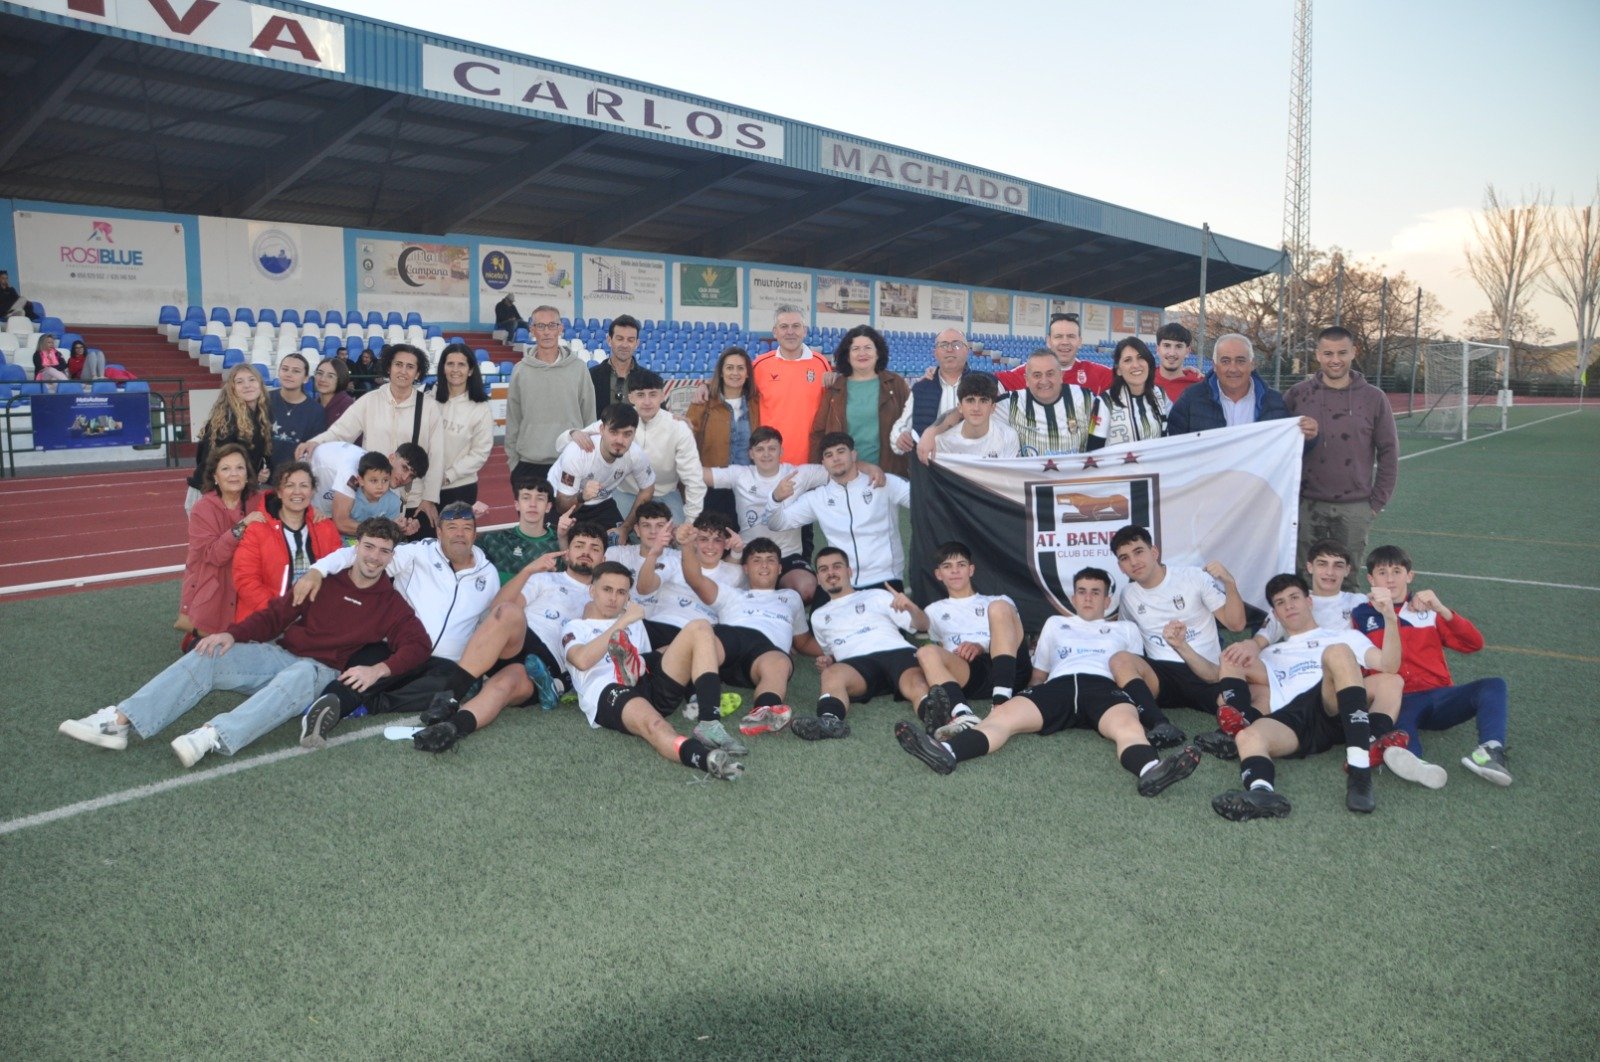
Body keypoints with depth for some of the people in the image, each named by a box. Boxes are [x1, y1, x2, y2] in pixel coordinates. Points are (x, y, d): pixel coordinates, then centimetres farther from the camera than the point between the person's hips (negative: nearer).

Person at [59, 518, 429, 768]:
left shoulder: (392, 604, 4)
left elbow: (418, 645, -6)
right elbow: (276, 614, 10)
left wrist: (379, 669, -23)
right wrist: (233, 633, -6)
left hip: (321, 671, -4)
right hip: (279, 653, 4)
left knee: (298, 677, -41)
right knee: (207, 657, -17)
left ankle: (214, 736, -55)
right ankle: (119, 722, -24)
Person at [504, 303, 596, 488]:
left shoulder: (578, 368, 0)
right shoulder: (521, 371, 3)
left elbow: (589, 417, 3)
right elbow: (513, 420, 7)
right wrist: (512, 460, 5)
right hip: (528, 464, 1)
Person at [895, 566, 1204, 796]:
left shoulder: (1125, 629, 34)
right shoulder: (1056, 623, 38)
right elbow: (1039, 674, 35)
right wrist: (1032, 700, 17)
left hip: (1104, 686, 0)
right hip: (1059, 685, 1)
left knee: (1127, 724, -39)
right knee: (1005, 713, -31)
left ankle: (1150, 771, -73)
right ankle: (946, 751, -58)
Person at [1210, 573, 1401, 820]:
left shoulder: (1344, 637, 30)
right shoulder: (1270, 654, 39)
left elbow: (1388, 667, 13)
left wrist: (1389, 618, -1)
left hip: (1336, 713, -2)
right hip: (1290, 718, 2)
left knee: (1338, 652, -32)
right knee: (1248, 737, -32)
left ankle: (1360, 771, -43)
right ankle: (1262, 792, -66)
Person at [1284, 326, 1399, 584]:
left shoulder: (1374, 398, 2)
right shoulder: (1297, 395, 1)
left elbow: (1389, 452, 6)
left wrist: (1377, 501, 3)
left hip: (1355, 509, 0)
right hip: (1307, 505, 0)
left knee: (1347, 581, 6)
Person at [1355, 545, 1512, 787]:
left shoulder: (1428, 611, 18)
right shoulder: (1362, 616, 14)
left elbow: (1474, 643, 7)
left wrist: (1441, 610, -7)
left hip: (1440, 695, 3)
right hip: (1400, 700, -3)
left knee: (1494, 684, -23)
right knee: (1397, 714, -38)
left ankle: (1492, 751, -44)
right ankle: (1412, 761, -69)